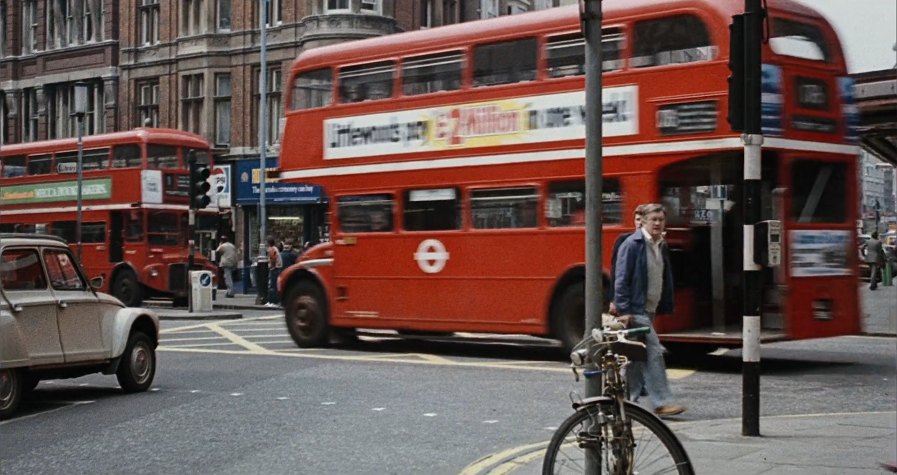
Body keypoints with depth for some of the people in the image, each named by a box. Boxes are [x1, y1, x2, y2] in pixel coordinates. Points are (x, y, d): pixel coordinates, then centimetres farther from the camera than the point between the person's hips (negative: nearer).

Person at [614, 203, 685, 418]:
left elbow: (665, 279, 19)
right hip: (635, 309, -8)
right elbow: (621, 279, -15)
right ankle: (662, 402, -11)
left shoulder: (661, 246, 13)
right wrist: (623, 310, -20)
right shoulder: (632, 244, -11)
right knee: (654, 353, -13)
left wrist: (666, 307, 14)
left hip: (650, 309, 9)